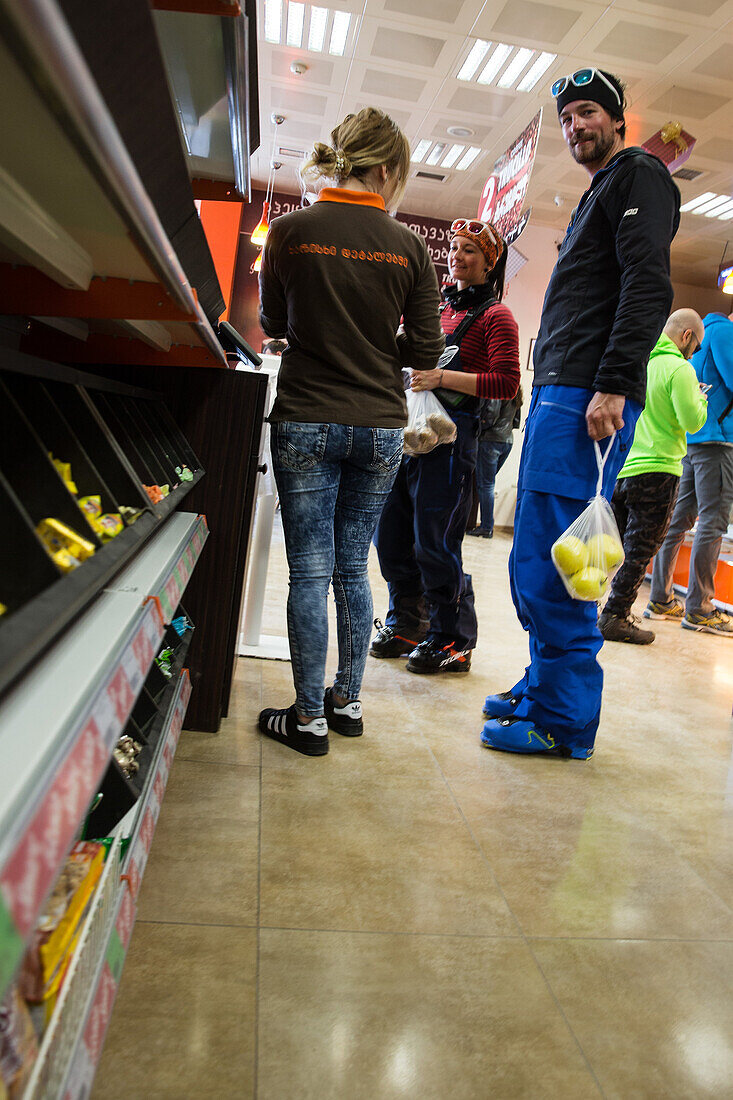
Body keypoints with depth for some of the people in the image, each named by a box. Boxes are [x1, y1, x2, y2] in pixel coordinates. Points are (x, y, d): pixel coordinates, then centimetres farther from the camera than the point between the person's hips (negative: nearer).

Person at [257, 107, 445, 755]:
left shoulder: (291, 230, -2)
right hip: (380, 428, 2)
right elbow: (427, 352, 2)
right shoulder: (409, 247, 0)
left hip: (306, 423, -1)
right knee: (353, 567, 12)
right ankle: (348, 702, 24)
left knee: (311, 570, 3)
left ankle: (310, 718, 9)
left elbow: (273, 322, 11)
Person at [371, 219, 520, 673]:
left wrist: (442, 377, -18)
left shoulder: (495, 316, -1)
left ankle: (451, 641, 10)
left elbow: (506, 382, -13)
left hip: (450, 437, -8)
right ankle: (406, 626, 26)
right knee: (392, 536, 10)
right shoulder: (439, 307, 22)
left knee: (435, 544, -6)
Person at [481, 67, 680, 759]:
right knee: (534, 563, 10)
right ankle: (544, 686, 21)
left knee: (549, 566, -12)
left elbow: (647, 287, -13)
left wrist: (612, 387, -23)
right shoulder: (597, 196, 32)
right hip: (554, 395, 10)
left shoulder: (637, 174, 3)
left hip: (589, 400, -10)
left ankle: (564, 722, -1)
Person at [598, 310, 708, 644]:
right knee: (639, 550, -1)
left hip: (619, 468, 7)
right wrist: (699, 398, 7)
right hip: (657, 470, -7)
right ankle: (615, 618, 0)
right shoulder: (679, 369, -9)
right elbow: (692, 422, -13)